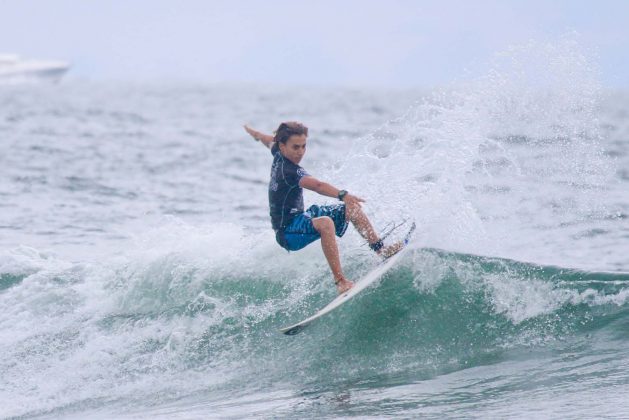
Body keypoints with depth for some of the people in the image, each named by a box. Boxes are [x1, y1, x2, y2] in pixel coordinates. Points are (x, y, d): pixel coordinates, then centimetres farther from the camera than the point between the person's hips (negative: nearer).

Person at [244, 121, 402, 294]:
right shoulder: (289, 171, -27)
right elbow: (316, 185, -45)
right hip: (288, 230, -11)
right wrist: (342, 195, -60)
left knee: (351, 208, 4)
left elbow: (270, 141, 28)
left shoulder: (278, 154, 2)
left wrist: (254, 133, 49)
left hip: (300, 216, 11)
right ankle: (340, 282, -43)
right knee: (325, 223, -40)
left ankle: (380, 249, 8)